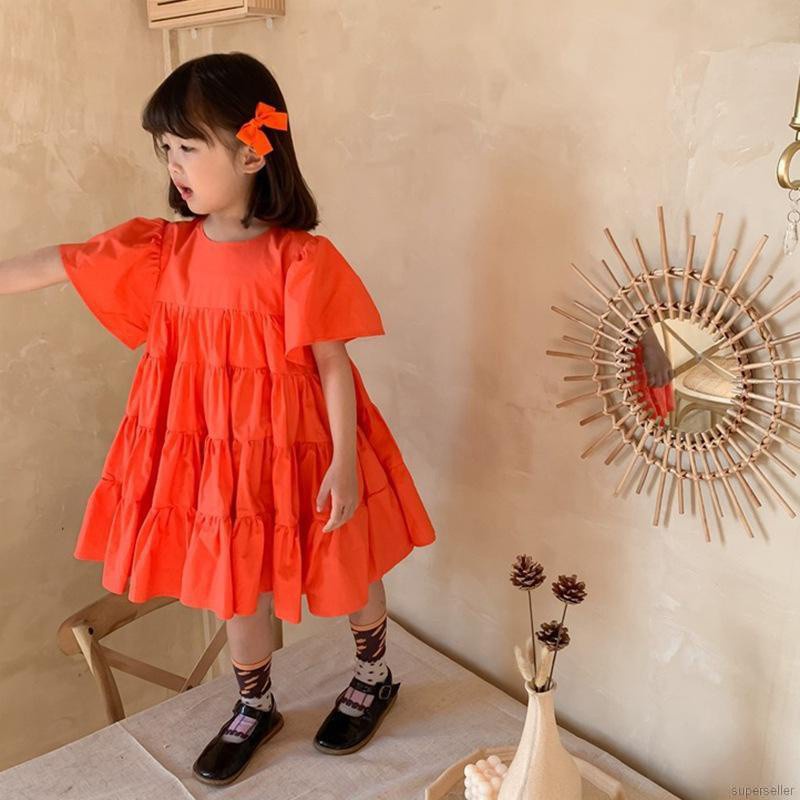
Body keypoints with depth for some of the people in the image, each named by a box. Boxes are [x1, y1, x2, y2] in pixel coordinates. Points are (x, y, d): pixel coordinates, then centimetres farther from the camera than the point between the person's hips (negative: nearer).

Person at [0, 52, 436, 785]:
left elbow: (334, 366, -16)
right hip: (208, 451, 5)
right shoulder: (160, 247, -5)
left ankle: (374, 677, 47)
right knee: (231, 579, 20)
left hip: (294, 449, -5)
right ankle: (255, 706, 46)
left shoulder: (300, 258, -20)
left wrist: (345, 463, -16)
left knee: (343, 571, 17)